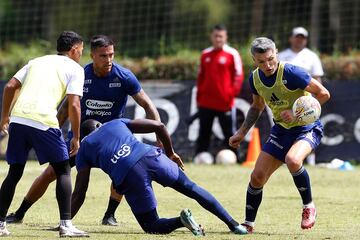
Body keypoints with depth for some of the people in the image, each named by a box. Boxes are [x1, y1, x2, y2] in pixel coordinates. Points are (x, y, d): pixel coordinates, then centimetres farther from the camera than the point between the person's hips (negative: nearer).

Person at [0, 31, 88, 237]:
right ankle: (66, 224, 0)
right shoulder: (75, 69, 10)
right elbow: (74, 105, -2)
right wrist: (76, 137, 5)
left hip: (18, 119, 5)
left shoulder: (37, 61, 26)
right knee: (63, 171, 8)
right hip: (44, 122, -5)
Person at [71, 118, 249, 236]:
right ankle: (232, 223, 11)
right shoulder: (117, 123, 32)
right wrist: (170, 153, 37)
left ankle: (181, 221, -17)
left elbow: (79, 194, 18)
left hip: (127, 176, -2)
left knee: (151, 226, 14)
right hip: (149, 156, 3)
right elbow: (158, 126, 24)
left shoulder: (84, 149, 26)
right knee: (190, 188, 20)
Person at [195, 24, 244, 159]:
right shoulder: (205, 54, 12)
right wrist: (199, 97, 13)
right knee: (203, 134, 7)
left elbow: (238, 76, -4)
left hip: (225, 102, -4)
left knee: (229, 133, -1)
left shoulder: (232, 54, -2)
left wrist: (232, 94, -14)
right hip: (206, 102, 4)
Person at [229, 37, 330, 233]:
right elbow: (257, 107, 17)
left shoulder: (291, 73, -24)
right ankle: (248, 224, 18)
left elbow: (323, 94, -18)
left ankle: (309, 206, -12)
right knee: (257, 176, -1)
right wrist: (241, 133, 12)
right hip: (281, 130, 6)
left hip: (307, 128, -6)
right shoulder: (255, 78, -3)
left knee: (292, 160, -35)